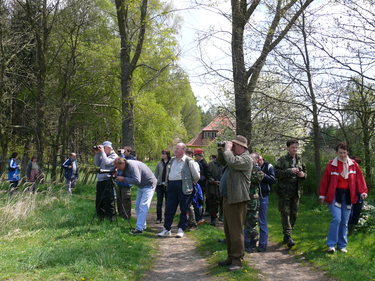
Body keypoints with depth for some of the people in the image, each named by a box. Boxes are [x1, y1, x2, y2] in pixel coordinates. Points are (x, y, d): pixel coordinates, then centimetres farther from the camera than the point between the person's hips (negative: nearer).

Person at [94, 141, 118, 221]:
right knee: (99, 200, 11)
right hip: (100, 180, 8)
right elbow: (97, 164, 12)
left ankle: (111, 217, 1)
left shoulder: (114, 156, -3)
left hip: (108, 180, -8)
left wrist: (102, 152, -10)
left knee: (108, 199, -7)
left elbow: (106, 162, -19)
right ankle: (101, 216, 22)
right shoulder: (104, 155, 18)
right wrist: (97, 153, 4)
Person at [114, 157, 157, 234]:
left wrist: (123, 179, -30)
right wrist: (117, 177, -13)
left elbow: (137, 180, -35)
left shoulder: (132, 166, -28)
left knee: (143, 206, -15)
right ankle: (142, 226, 19)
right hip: (141, 186, 10)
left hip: (149, 185, -10)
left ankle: (139, 228, -17)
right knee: (138, 206, 10)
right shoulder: (124, 167, 0)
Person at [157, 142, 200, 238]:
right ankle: (166, 229, 14)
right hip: (172, 186, 5)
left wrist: (191, 183, 11)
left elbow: (196, 176, -1)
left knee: (184, 209, 3)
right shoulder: (172, 160, 13)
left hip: (183, 187, -5)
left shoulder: (188, 161, -6)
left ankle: (181, 230, 13)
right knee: (169, 209, 6)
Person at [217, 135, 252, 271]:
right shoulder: (235, 156, 16)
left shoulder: (246, 158, -12)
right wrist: (221, 149, 10)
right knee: (228, 231, 16)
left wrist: (227, 149, -14)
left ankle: (238, 260, 2)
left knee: (236, 231, -5)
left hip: (236, 200, -10)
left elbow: (232, 161, -30)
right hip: (227, 199, 10)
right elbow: (221, 160, 29)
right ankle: (231, 257, 27)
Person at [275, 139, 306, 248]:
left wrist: (303, 174, -2)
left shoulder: (299, 160, 13)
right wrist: (290, 171, -21)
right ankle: (288, 236, -9)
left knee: (294, 214, 8)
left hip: (296, 191, 5)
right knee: (285, 213, -8)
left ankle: (286, 235, 21)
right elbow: (277, 173, -14)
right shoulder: (282, 160, -3)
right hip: (284, 191, -5)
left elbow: (305, 172, 21)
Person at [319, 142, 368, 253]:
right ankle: (331, 244, -6)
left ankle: (342, 245, 19)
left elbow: (359, 178, 3)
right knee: (336, 219, -14)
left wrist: (363, 191, -8)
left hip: (347, 195, 3)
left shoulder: (353, 164, 4)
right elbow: (325, 180, -1)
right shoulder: (331, 165, -3)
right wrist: (322, 195, 0)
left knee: (344, 222, 8)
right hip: (334, 194, -3)